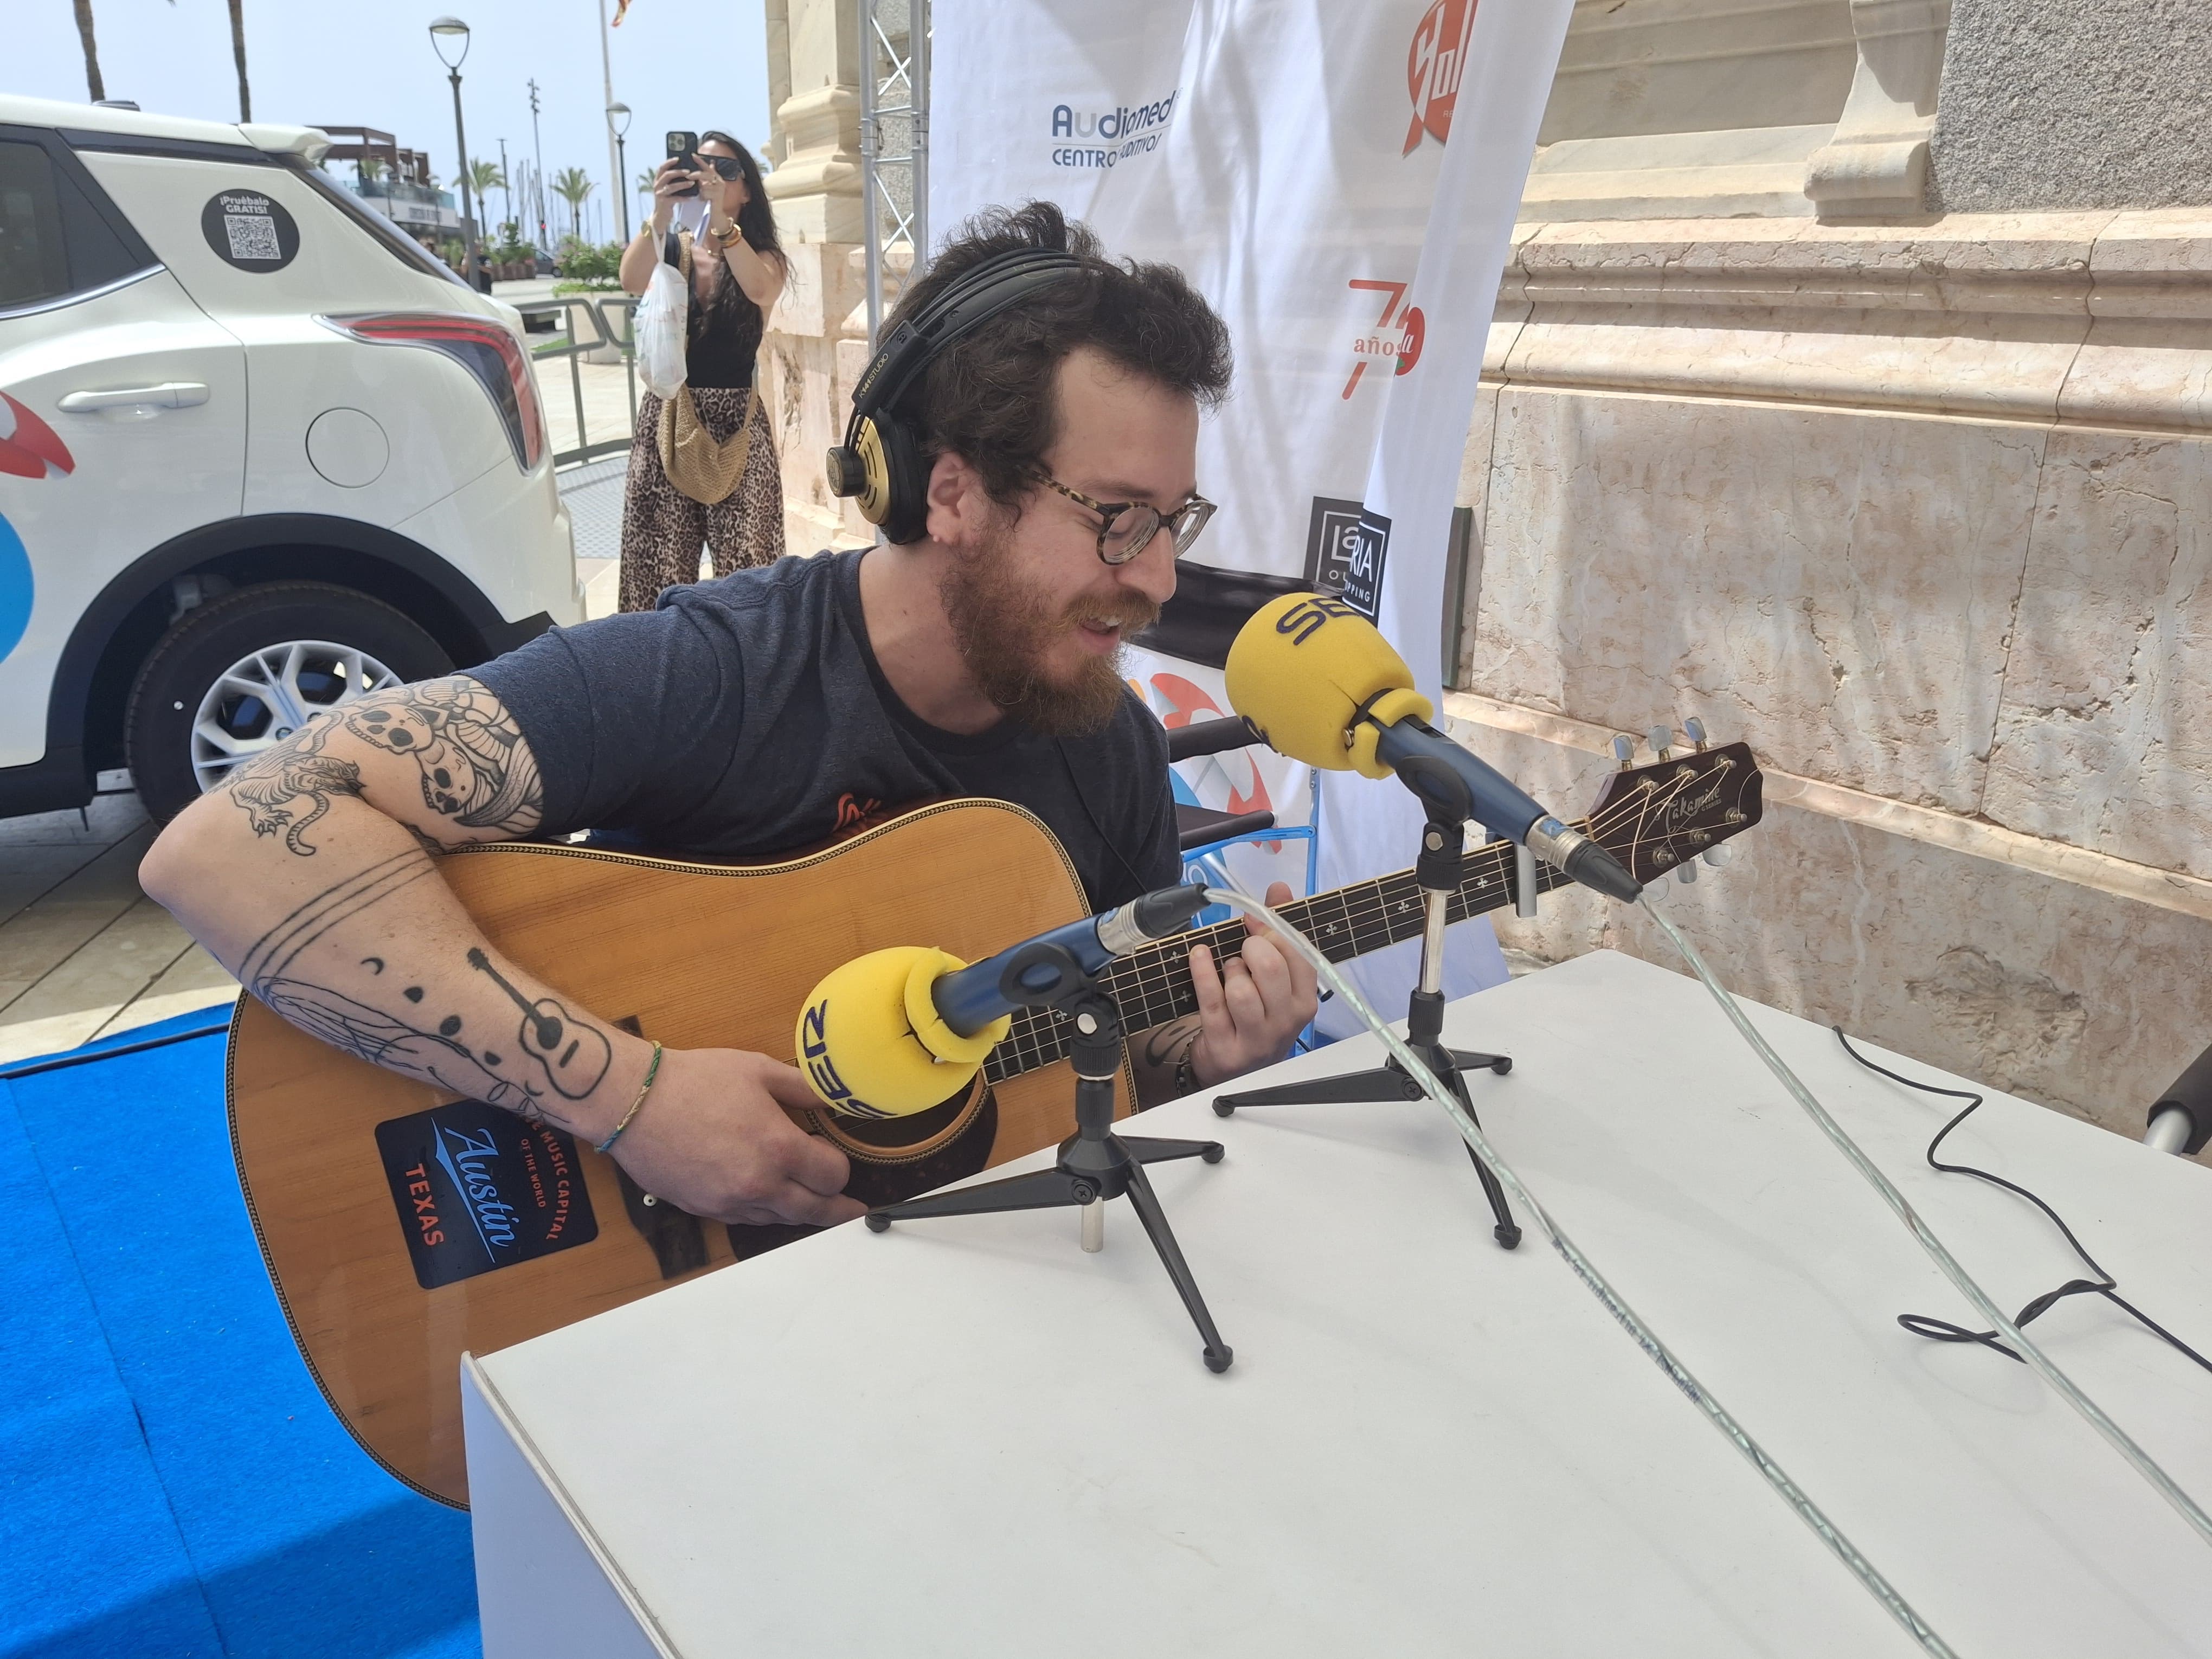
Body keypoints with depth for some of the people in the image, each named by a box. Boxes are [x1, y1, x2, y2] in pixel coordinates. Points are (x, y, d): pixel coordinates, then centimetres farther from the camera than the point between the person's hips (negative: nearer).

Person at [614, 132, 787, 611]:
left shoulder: (765, 257, 3)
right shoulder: (670, 248, 7)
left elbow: (759, 290, -21)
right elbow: (632, 282, -15)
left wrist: (720, 217, -31)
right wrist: (661, 213, -29)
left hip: (737, 420, -1)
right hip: (667, 416, 2)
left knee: (745, 567, -4)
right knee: (663, 563, 1)